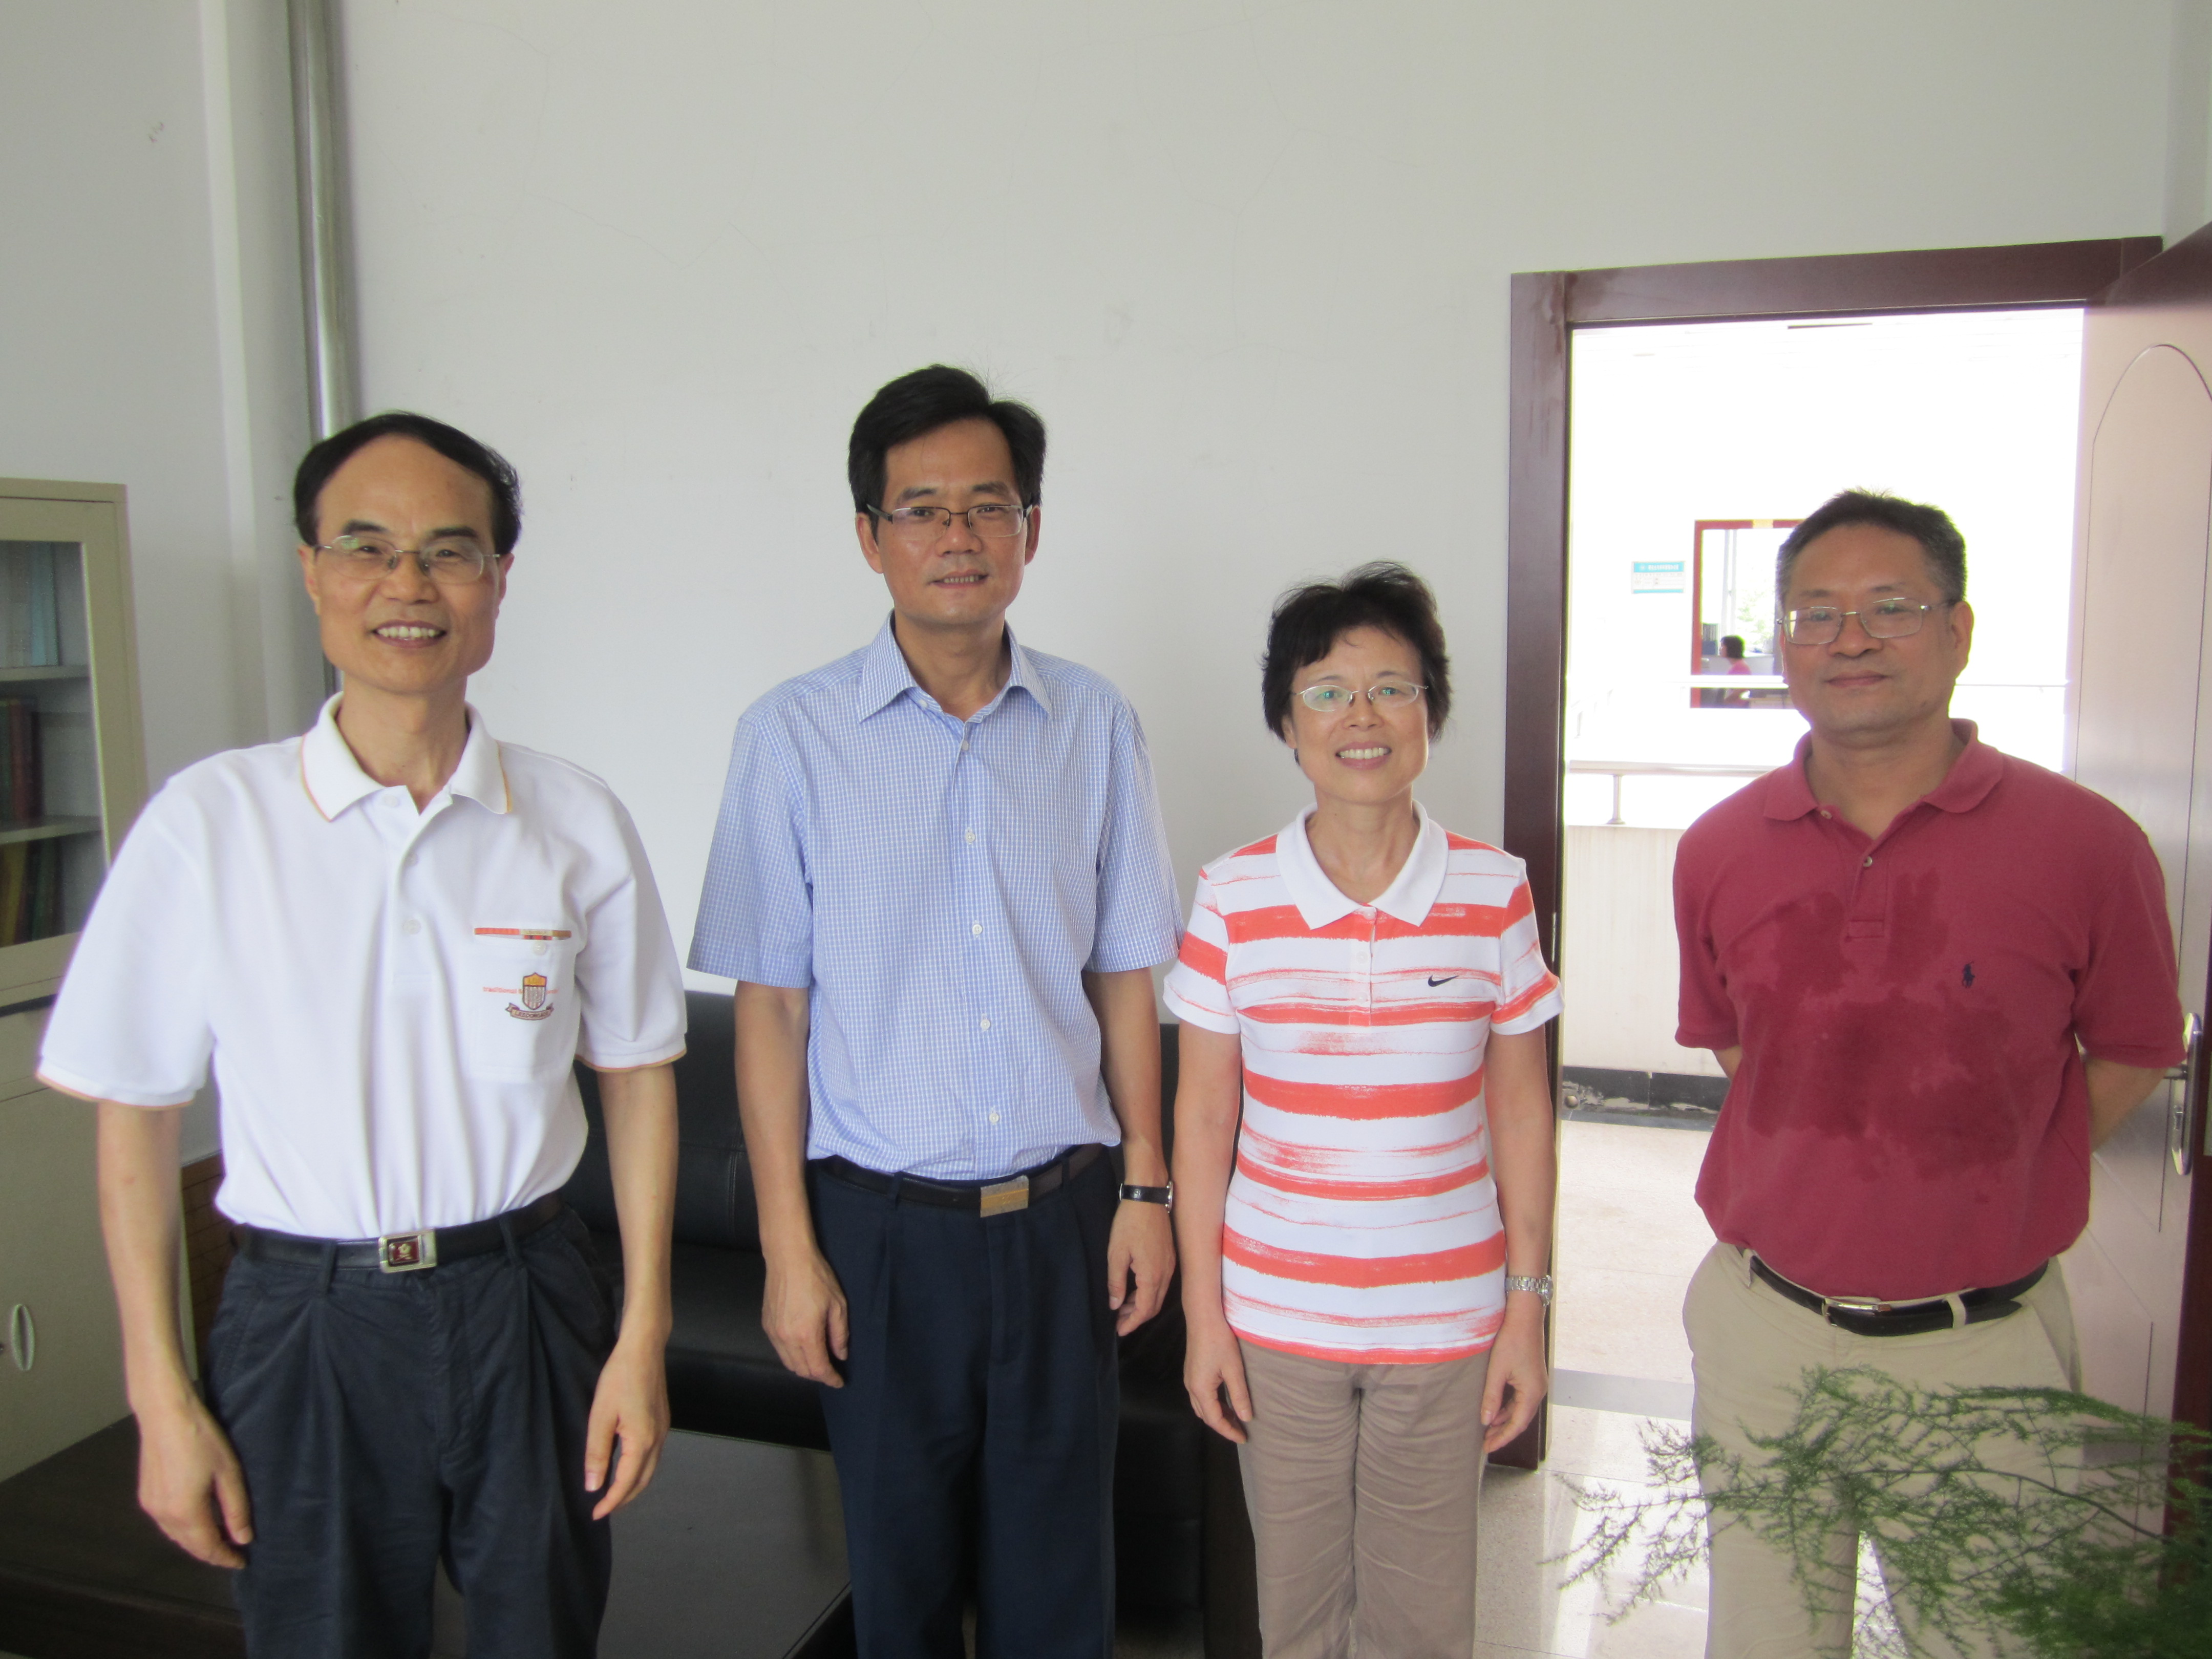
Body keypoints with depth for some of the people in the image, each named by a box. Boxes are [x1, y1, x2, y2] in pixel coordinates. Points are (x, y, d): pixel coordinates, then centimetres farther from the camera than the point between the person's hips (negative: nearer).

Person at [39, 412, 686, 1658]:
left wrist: (643, 1339, 1)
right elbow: (136, 1114, -1)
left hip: (528, 1304, 1)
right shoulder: (209, 821, -7)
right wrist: (162, 1397, -1)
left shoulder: (578, 823, -3)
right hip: (306, 1321, -1)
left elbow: (638, 1076, 3)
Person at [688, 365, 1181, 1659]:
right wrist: (789, 1248, -6)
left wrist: (1147, 1188, 4)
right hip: (885, 1220, -1)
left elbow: (1125, 975, 6)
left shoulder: (1096, 725, 1)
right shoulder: (796, 736, -6)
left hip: (1061, 1213, 2)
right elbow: (770, 1006, -4)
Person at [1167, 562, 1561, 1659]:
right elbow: (1203, 1114, -2)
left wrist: (1527, 1305, 1)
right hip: (1277, 1313, 0)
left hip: (1446, 1316, 0)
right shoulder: (1233, 896, -7)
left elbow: (1519, 1112, 0)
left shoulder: (1495, 892, -5)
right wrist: (1202, 1313, -1)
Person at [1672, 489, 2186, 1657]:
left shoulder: (2087, 846, -11)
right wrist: (1821, 1177, 6)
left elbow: (2131, 1058, 4)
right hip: (1763, 1330, 3)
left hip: (1982, 1347, -2)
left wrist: (1986, 1194, 2)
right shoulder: (1717, 851, -3)